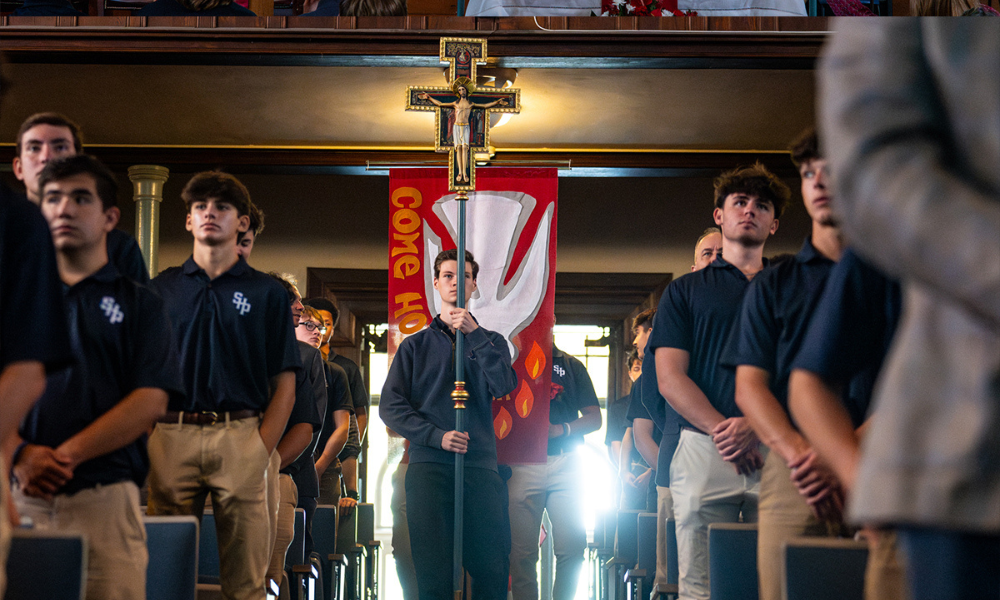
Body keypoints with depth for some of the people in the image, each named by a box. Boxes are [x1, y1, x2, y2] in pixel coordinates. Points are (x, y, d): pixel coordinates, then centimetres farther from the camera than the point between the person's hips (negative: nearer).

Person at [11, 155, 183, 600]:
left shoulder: (139, 303, 11)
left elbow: (151, 401, -1)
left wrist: (64, 455, -10)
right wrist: (20, 456, -11)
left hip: (104, 495, -2)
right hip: (20, 495, 2)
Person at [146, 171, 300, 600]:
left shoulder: (267, 293, 9)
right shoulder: (161, 288, 13)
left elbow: (284, 385, 6)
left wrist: (261, 451, -6)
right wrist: (144, 445, -1)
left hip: (241, 436, -1)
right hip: (171, 436, 1)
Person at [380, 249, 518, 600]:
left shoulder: (489, 342, 19)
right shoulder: (416, 344, 17)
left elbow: (504, 387, -3)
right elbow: (391, 407, 7)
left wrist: (475, 334, -10)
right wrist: (437, 436, -8)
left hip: (480, 465, 0)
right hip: (428, 465, 0)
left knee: (492, 570, -8)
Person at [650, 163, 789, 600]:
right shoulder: (685, 291, 17)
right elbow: (670, 378, 6)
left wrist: (756, 425, -12)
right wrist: (721, 429, -10)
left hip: (777, 452, 1)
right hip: (704, 449, 0)